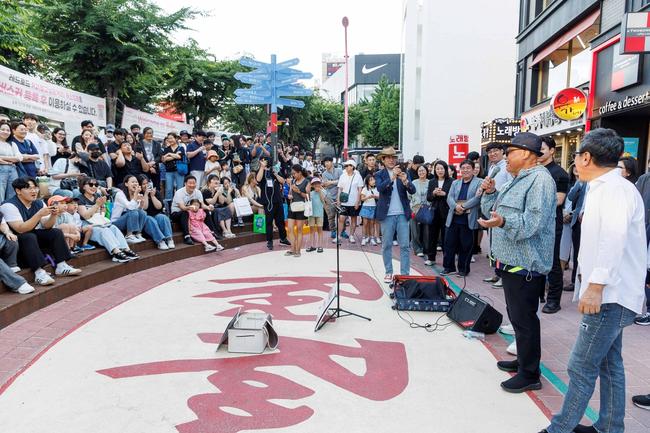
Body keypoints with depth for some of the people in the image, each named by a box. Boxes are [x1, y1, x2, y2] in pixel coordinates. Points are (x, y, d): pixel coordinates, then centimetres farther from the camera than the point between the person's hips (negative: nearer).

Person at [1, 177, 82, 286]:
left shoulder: (39, 203, 1)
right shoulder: (9, 206, -20)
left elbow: (46, 226, -1)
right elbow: (21, 229, -29)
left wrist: (53, 215, -21)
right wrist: (39, 214, -36)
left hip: (34, 237, 7)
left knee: (56, 232, -11)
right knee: (29, 237, -35)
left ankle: (61, 266, -18)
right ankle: (39, 272, -41)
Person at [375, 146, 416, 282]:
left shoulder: (403, 173, 8)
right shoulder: (379, 174, 2)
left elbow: (413, 191, -3)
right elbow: (380, 188, -17)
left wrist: (405, 181, -22)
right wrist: (392, 177, -30)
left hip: (402, 214, 1)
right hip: (387, 215, -1)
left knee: (405, 246, 1)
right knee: (386, 245, 6)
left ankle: (405, 274, 7)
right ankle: (389, 272, 17)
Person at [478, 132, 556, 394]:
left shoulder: (540, 179, -14)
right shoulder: (518, 181, 18)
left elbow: (534, 221, -26)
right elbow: (493, 211, 20)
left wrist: (503, 222, -38)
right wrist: (489, 193, 4)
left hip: (525, 264, -10)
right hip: (511, 262, 10)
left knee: (523, 319, -2)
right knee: (517, 316, 19)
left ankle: (530, 374, 11)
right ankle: (523, 360, 33)